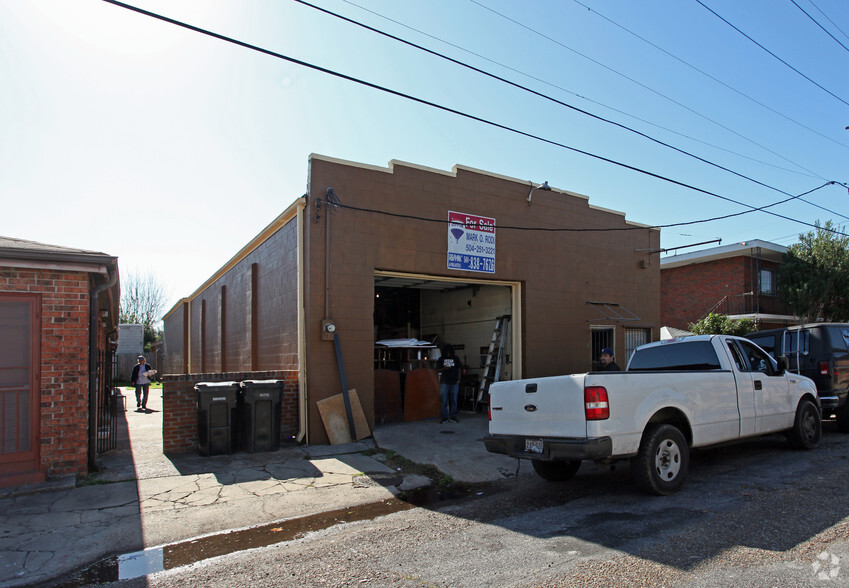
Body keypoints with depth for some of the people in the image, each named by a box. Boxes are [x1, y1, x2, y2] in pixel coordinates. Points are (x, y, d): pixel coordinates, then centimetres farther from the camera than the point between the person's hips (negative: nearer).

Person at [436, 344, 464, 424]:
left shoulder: (456, 359, 9)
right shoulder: (441, 359, 6)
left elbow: (459, 369, 11)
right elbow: (437, 370, 5)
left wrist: (458, 379, 1)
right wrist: (444, 368, -14)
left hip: (454, 382, 1)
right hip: (444, 382, -1)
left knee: (454, 400, 4)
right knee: (444, 401, -3)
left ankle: (453, 417, 12)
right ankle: (444, 418, 2)